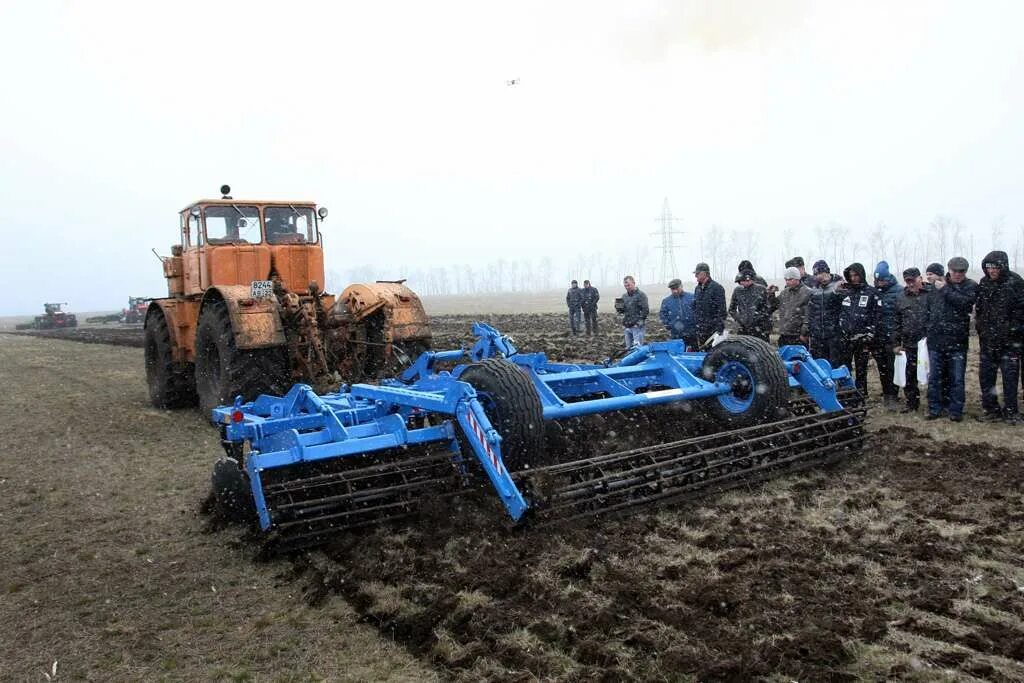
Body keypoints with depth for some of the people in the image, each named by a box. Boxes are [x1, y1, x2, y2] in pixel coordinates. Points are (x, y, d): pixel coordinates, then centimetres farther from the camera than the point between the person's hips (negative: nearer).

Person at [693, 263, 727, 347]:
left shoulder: (717, 288, -11)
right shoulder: (697, 289, 12)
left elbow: (721, 310, -14)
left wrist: (719, 329, -18)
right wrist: (696, 322, 14)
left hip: (714, 329, -7)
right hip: (701, 330, 7)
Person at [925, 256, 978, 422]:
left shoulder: (971, 286, 1)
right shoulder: (936, 284, 9)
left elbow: (964, 302, -19)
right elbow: (927, 309, 16)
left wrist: (945, 289, -12)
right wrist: (927, 330, 11)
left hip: (957, 341, -2)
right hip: (935, 339, 3)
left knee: (957, 378, 2)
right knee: (934, 377, 7)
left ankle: (956, 411, 11)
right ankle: (935, 409, 15)